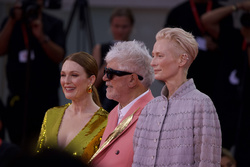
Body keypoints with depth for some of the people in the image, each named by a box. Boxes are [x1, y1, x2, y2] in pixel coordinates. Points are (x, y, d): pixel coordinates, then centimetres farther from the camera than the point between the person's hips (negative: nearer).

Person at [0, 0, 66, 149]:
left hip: (46, 97, -3)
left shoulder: (53, 24, 3)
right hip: (18, 97, 3)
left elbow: (59, 56, -10)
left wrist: (42, 37, -25)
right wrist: (13, 20, -12)